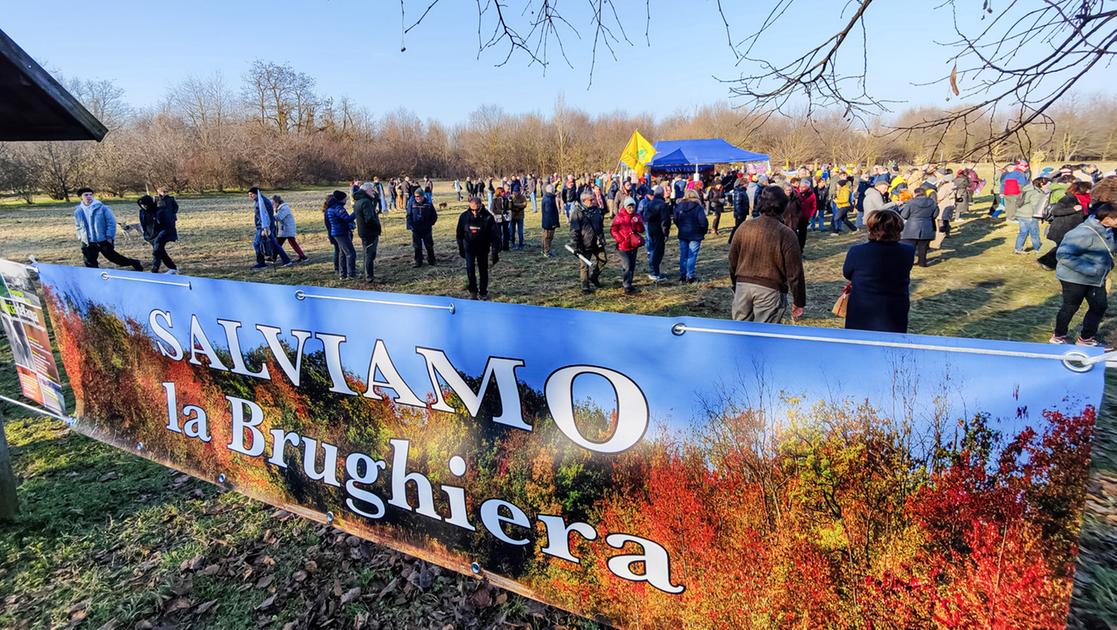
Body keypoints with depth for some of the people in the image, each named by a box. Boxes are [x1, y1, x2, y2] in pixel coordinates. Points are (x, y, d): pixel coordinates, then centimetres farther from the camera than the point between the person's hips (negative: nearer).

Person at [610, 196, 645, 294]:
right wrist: (620, 240, -14)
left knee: (632, 266, 13)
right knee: (627, 266, -11)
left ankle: (626, 282, 28)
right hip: (623, 246, -6)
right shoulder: (620, 217, -10)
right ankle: (627, 287, -9)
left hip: (634, 245, 6)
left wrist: (637, 222, -17)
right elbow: (613, 230, -7)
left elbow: (641, 230, 0)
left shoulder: (637, 216, 4)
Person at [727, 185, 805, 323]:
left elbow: (732, 262, 9)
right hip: (770, 290, -3)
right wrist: (798, 302, 2)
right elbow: (794, 272, -8)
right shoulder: (787, 234, -10)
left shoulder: (744, 227, 1)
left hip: (742, 285, 4)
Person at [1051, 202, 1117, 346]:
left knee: (1100, 306, 13)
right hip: (1075, 278, -9)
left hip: (1096, 279, 9)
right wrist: (1087, 269, -29)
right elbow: (1063, 254, -30)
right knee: (1071, 307, 6)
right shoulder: (1085, 233, -27)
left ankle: (1086, 338, 29)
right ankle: (1058, 337, 26)